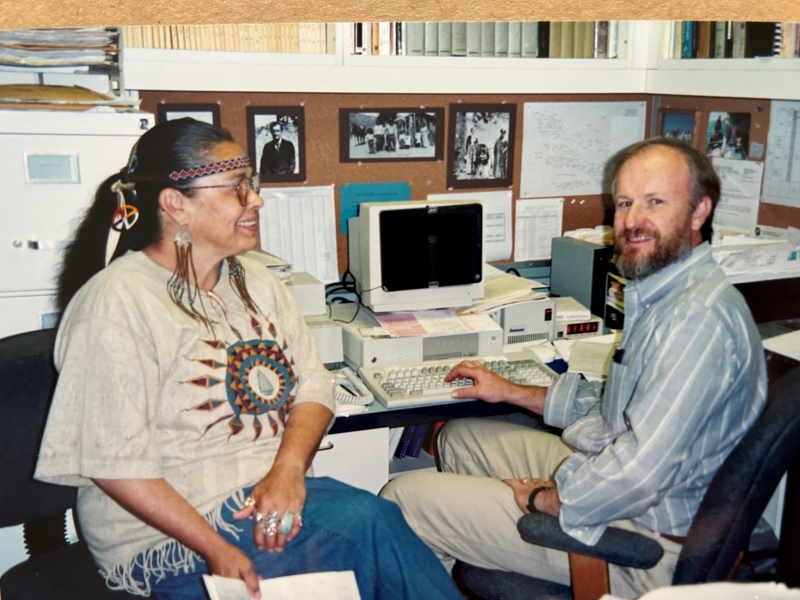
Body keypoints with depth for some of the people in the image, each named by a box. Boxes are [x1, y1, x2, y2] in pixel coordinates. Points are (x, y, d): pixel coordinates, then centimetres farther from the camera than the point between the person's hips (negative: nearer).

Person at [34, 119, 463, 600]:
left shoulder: (256, 282, 9)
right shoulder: (117, 303, -14)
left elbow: (313, 385, 4)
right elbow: (113, 462, -17)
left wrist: (288, 468, -16)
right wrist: (217, 551, -22)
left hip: (277, 492, 6)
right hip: (169, 537, -6)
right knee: (365, 521, -25)